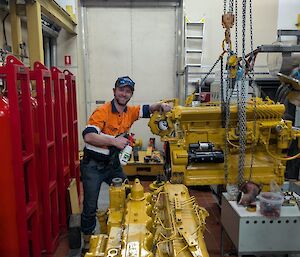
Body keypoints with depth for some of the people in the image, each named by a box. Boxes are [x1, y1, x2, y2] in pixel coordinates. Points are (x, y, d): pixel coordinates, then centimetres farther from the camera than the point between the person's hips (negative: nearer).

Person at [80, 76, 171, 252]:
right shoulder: (102, 112, -20)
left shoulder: (130, 112, 0)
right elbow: (88, 136, -29)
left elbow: (148, 109, 11)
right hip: (93, 165, -6)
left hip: (113, 163, 7)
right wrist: (114, 141, -35)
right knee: (90, 206, 2)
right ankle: (87, 242, 24)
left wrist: (161, 106, -11)